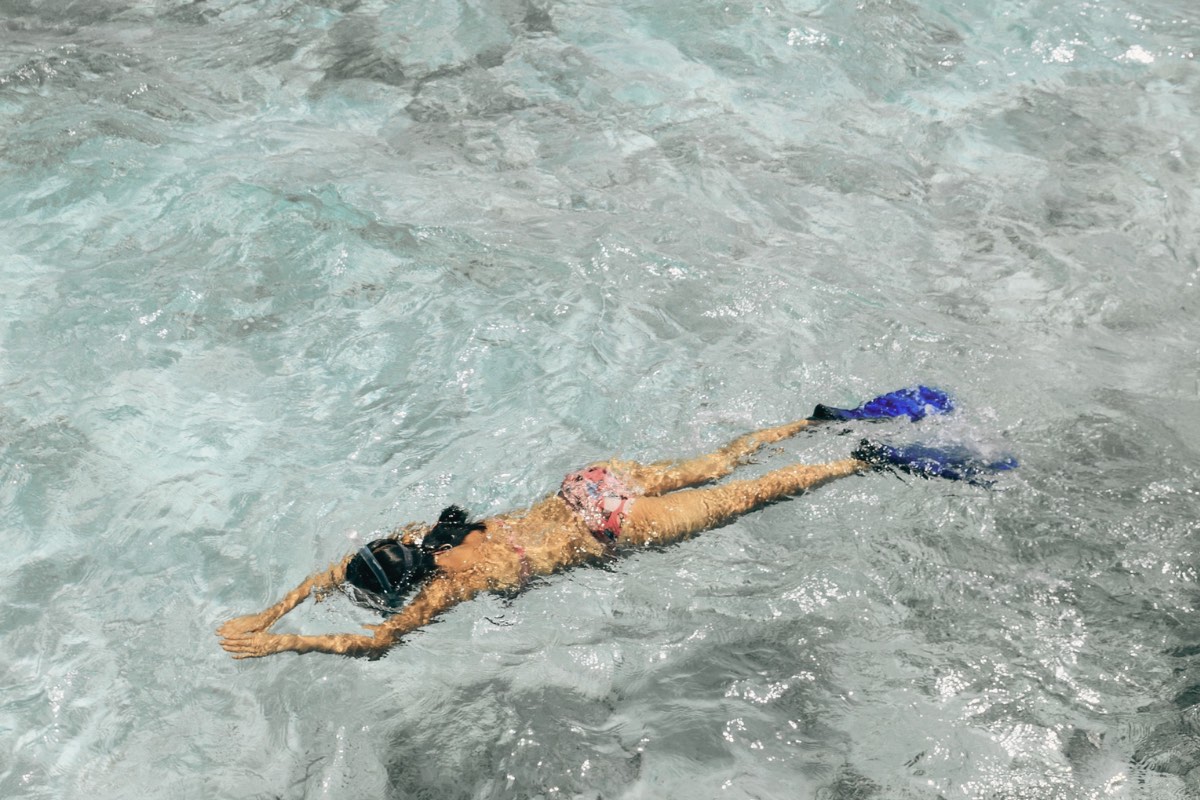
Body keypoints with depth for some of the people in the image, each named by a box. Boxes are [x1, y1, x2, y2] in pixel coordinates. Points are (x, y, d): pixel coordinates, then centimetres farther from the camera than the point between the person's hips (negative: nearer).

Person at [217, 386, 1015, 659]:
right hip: (590, 488, 6)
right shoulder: (415, 538, 0)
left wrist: (278, 643, -16)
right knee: (719, 463, 20)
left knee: (747, 494, 3)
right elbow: (339, 567, 10)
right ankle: (831, 419, 27)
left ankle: (871, 462, 10)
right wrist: (269, 612, 3)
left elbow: (377, 641, -23)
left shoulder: (449, 581, -20)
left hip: (611, 526, -6)